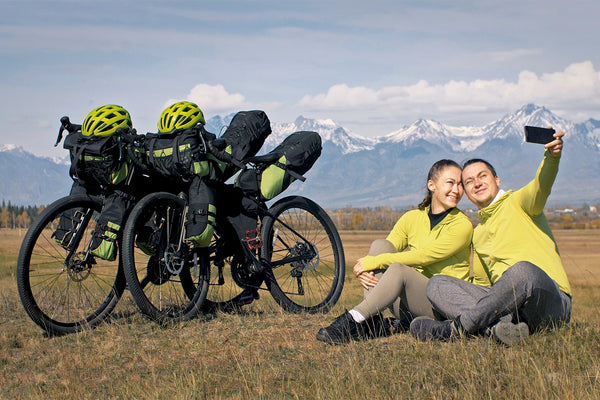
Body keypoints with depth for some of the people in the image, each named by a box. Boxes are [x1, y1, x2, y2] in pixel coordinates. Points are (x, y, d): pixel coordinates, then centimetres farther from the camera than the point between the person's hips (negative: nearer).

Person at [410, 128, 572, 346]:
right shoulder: (478, 234, 27)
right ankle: (500, 326, -35)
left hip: (551, 300, -6)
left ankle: (454, 328, -24)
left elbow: (540, 187, -17)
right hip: (505, 304, 6)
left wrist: (552, 156, -39)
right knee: (437, 284, -9)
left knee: (523, 270, -39)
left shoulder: (517, 202, 7)